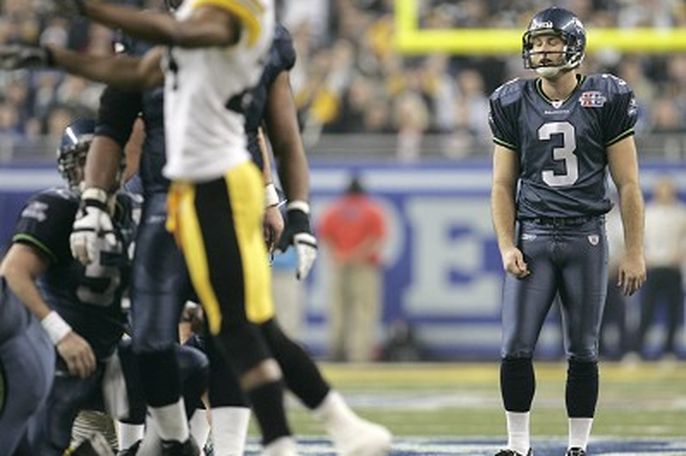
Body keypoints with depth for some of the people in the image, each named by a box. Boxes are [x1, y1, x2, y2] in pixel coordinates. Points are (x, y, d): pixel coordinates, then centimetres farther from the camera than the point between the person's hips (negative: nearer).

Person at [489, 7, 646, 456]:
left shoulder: (607, 100, -1)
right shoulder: (514, 103, 5)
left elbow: (628, 184, 1)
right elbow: (503, 186, 9)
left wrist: (634, 252, -2)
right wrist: (507, 247, -2)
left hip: (586, 237, -1)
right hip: (533, 237, 1)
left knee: (583, 351, 4)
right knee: (516, 348, -5)